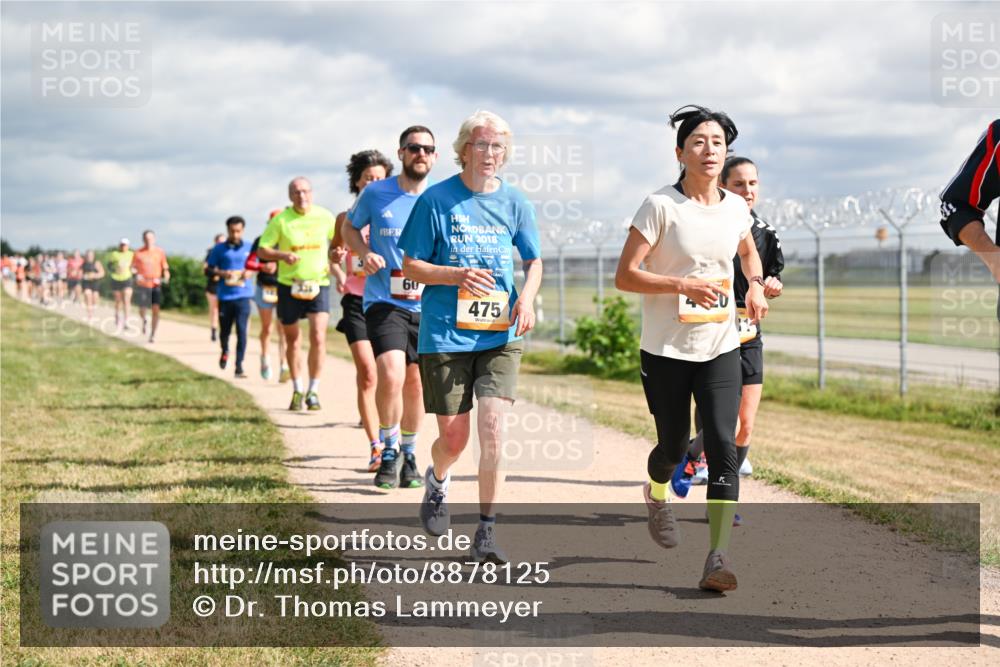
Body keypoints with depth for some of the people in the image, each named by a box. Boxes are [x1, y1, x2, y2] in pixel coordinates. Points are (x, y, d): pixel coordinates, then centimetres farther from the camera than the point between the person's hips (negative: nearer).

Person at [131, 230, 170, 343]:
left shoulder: (160, 252, 5)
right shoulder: (138, 253, 2)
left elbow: (165, 267, 10)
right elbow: (133, 267, 6)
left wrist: (166, 277, -8)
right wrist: (136, 274, -14)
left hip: (156, 284, 1)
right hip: (143, 284, -1)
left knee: (156, 309, -6)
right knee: (142, 309, -8)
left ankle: (153, 334, 6)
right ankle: (144, 321, 29)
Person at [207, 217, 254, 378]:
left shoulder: (249, 248, 6)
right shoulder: (219, 249, 2)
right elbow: (209, 269, 5)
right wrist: (222, 273, -13)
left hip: (243, 295, 0)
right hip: (225, 296, 0)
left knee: (242, 330, -8)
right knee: (224, 330, 10)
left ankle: (239, 367, -5)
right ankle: (225, 351, 43)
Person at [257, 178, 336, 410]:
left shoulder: (325, 217, 1)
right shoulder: (280, 220, -4)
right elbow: (262, 250, -3)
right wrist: (283, 256, -20)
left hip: (318, 284, 0)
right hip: (289, 285, 0)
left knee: (318, 337, -14)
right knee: (292, 339, 10)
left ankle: (313, 391, -4)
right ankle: (297, 390, 25)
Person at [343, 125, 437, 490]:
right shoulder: (375, 194, -1)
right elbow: (350, 228, 15)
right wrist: (365, 253, -5)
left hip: (426, 306, 3)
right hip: (383, 302, -2)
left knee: (415, 384, 11)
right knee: (390, 375, -20)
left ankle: (409, 454, 30)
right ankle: (389, 449, 1)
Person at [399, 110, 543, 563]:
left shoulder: (514, 202, 6)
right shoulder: (437, 199, -3)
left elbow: (534, 261, 17)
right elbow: (411, 266, 0)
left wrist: (527, 297, -4)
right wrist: (458, 276, -17)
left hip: (500, 335, 2)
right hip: (446, 334, -2)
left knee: (493, 426, -12)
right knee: (454, 436, 4)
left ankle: (486, 532, -4)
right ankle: (437, 481, 41)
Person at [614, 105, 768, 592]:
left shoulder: (736, 207, 5)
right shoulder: (660, 206, -10)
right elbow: (624, 276, -12)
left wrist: (755, 286, 7)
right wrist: (684, 285, -22)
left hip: (720, 349, 3)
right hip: (666, 350, -3)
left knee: (724, 447, -12)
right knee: (673, 446, 10)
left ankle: (717, 558, -14)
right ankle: (656, 496, 47)